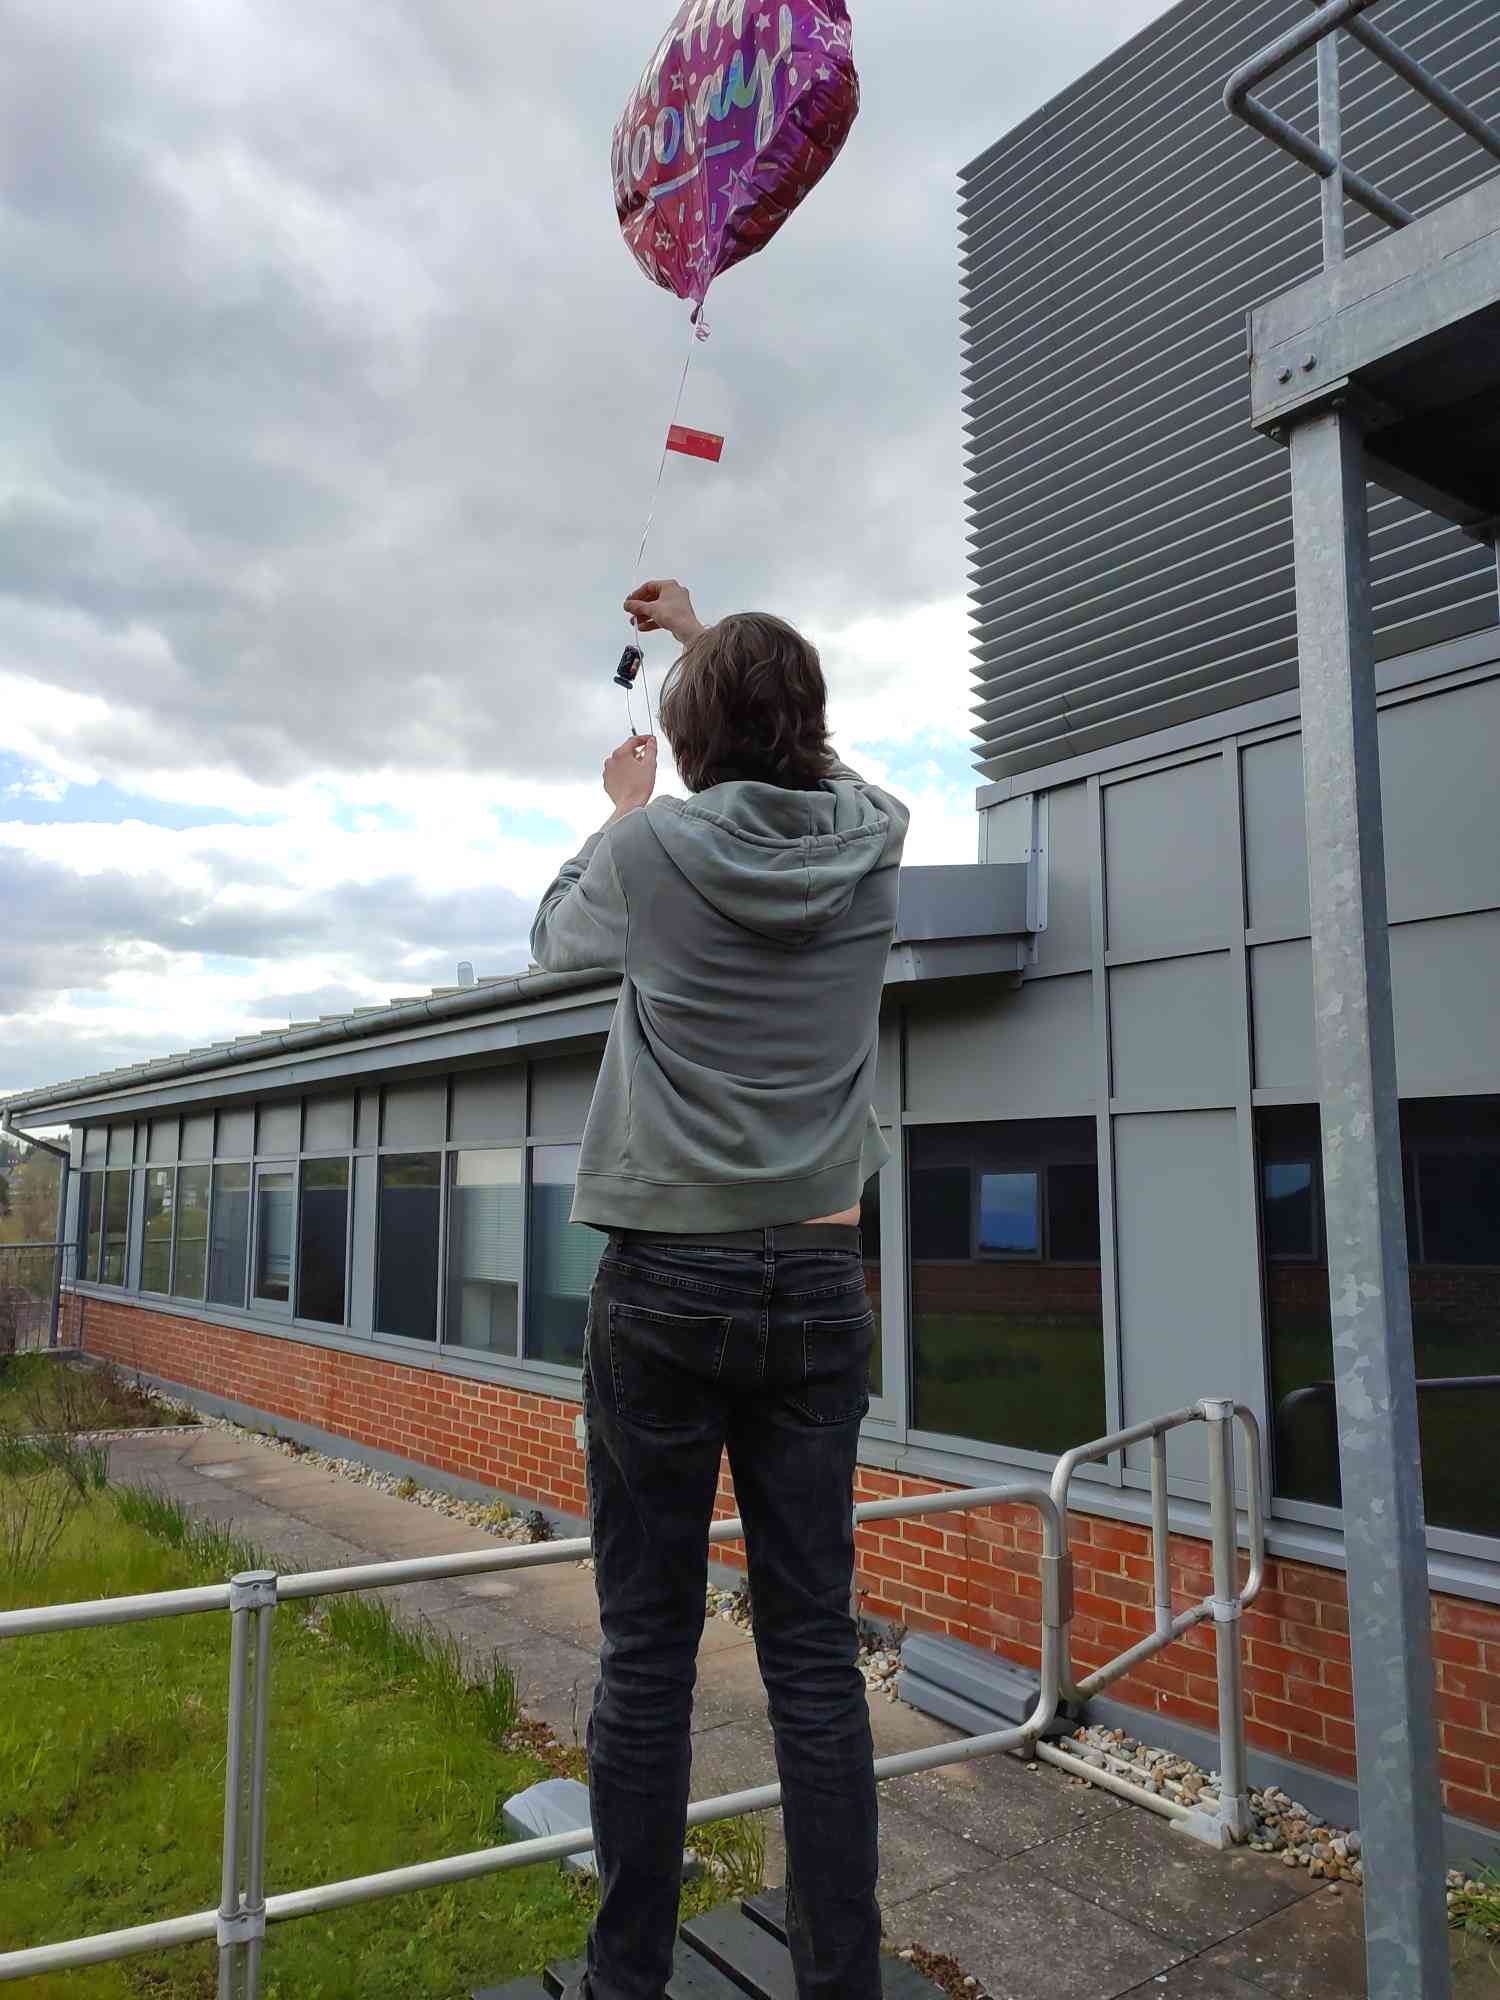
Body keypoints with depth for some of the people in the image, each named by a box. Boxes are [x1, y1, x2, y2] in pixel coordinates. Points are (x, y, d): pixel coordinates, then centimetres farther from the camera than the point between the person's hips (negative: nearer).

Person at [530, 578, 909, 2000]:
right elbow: (802, 757, 25)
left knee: (647, 1651, 7)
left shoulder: (652, 850, -6)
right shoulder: (869, 839, 2)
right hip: (817, 1289, 3)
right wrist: (707, 637, 38)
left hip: (665, 1287, -2)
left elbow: (555, 935, 15)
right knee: (814, 1647, 9)